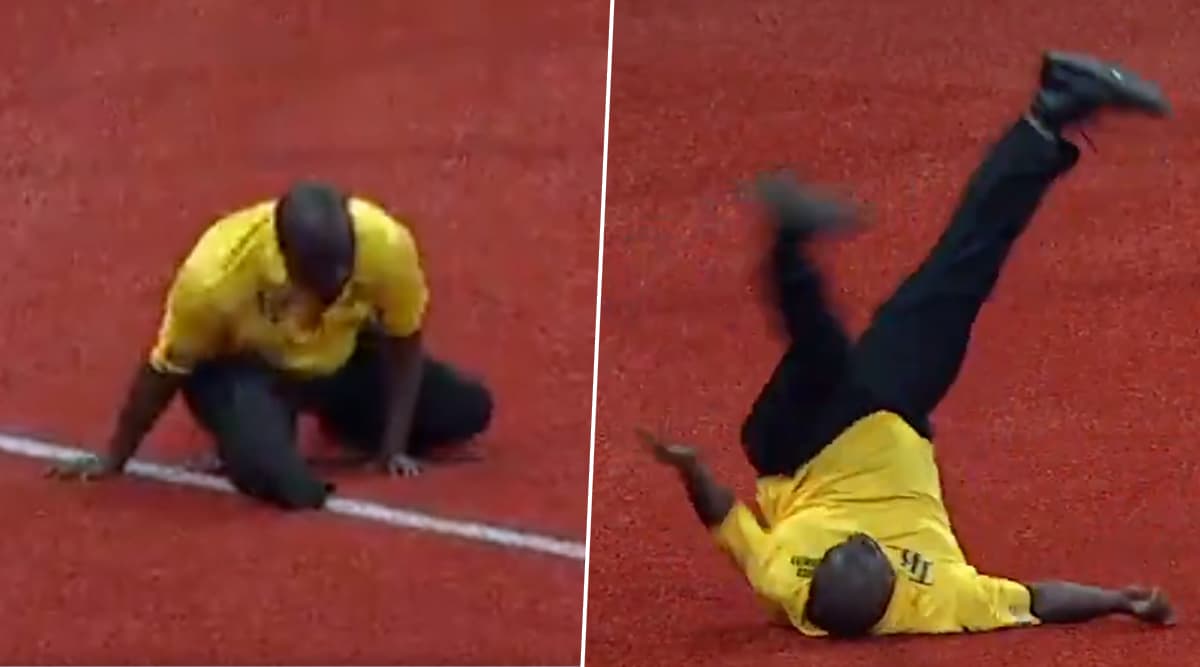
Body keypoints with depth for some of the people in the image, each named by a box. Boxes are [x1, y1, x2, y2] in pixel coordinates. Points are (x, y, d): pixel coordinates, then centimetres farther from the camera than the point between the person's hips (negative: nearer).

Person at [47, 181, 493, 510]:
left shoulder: (387, 243, -32)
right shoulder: (215, 274, -38)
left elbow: (404, 343, -11)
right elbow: (165, 370, -19)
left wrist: (393, 446, -13)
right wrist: (114, 460, -7)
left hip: (341, 358, 4)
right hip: (242, 366, -4)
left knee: (469, 408, -3)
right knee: (280, 479, -32)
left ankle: (345, 422, 21)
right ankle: (248, 439, 5)